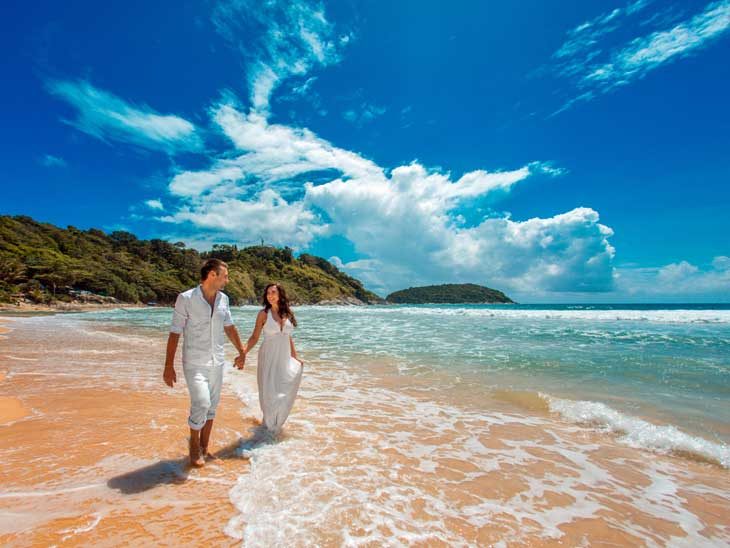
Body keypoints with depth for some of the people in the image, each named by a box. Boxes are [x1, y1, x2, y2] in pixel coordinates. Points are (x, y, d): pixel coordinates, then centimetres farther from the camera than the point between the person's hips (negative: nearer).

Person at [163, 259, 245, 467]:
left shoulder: (223, 299, 2)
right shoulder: (186, 299, -12)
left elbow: (229, 327, 12)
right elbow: (175, 333, -9)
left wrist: (241, 352, 17)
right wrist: (169, 366, -9)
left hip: (216, 362, 5)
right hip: (194, 363, -5)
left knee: (211, 406, 12)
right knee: (201, 403, -12)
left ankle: (204, 447, 29)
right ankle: (194, 444, 16)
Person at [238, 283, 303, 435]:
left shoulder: (288, 314, 6)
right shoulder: (263, 314, -4)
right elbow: (254, 337, -4)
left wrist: (295, 357, 15)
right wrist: (243, 353, -17)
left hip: (285, 358, 3)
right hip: (268, 358, -3)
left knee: (285, 393, 8)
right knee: (269, 393, 2)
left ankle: (276, 423, 33)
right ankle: (269, 424, 27)